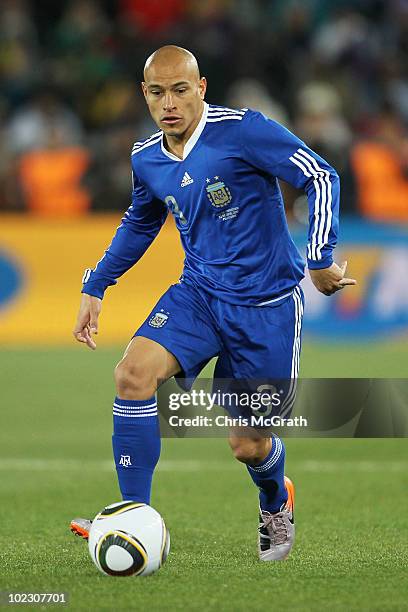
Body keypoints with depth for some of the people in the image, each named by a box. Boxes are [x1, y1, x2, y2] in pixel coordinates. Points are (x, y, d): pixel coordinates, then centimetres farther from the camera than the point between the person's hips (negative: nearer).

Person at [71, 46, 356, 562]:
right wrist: (95, 287, 18)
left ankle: (276, 503, 41)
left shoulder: (243, 131, -18)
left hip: (266, 305, -4)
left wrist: (320, 258, -20)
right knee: (133, 374, -23)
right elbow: (139, 223, 23)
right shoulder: (146, 159, 2)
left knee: (248, 445, 3)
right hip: (198, 293, 4)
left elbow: (321, 179, -15)